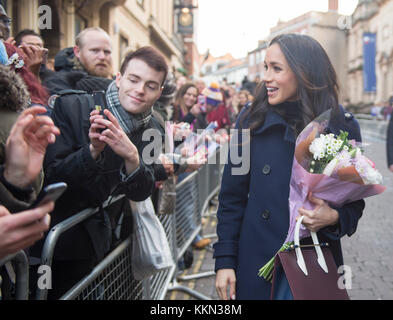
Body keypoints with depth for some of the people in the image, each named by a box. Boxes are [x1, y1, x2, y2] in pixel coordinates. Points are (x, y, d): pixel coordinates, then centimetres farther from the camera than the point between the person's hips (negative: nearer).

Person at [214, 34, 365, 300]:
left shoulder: (343, 128, -6)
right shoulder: (251, 120, -5)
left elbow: (355, 202, 2)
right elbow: (232, 196, -2)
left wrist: (334, 218, -20)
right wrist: (225, 260, -6)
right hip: (255, 265, 0)